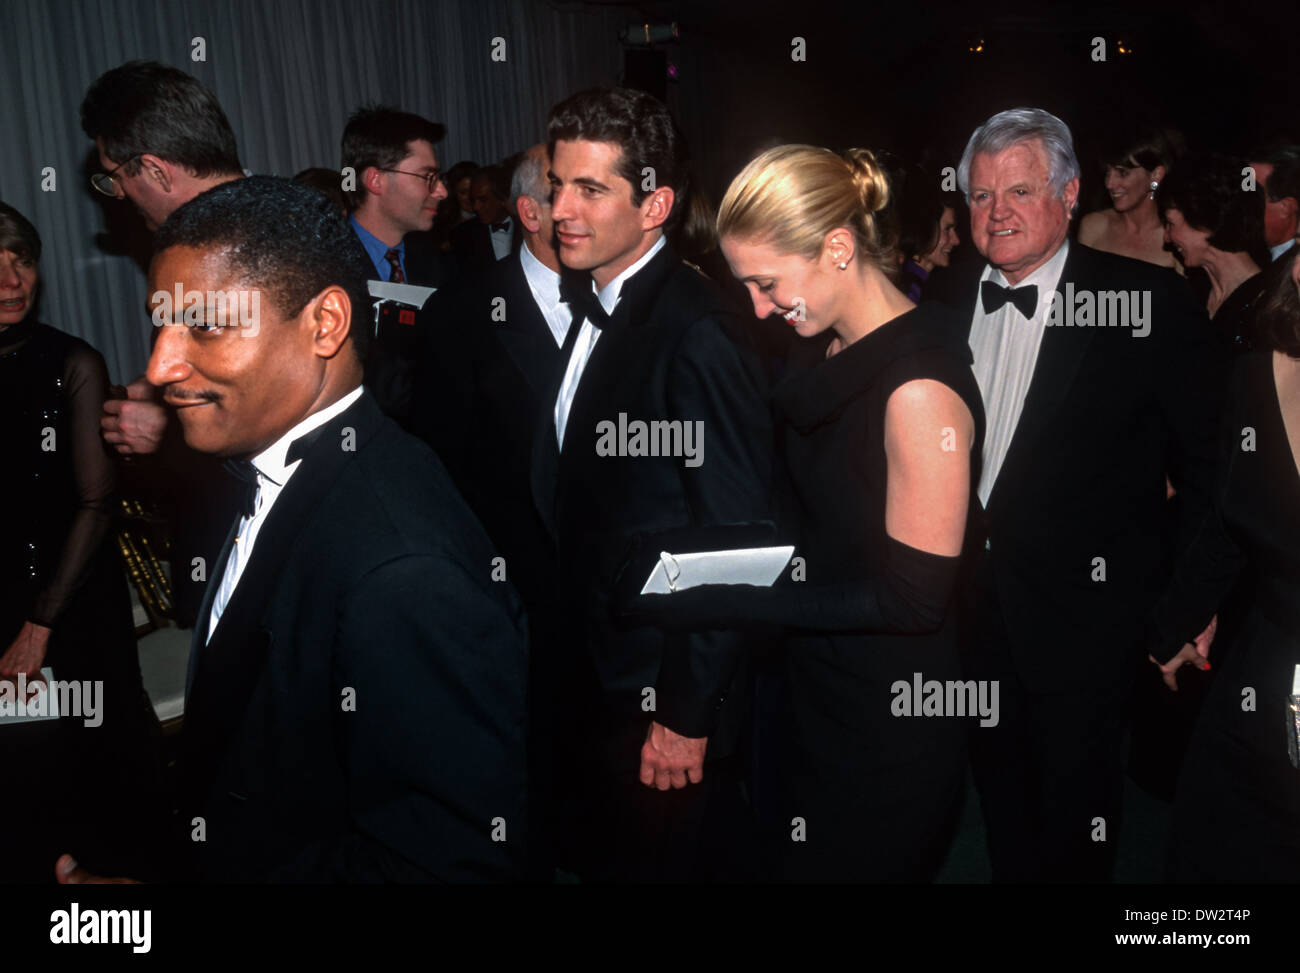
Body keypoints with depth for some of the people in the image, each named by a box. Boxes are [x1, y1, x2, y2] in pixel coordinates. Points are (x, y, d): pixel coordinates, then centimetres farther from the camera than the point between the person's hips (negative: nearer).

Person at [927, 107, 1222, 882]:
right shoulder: (947, 307, 3)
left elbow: (1212, 466, -8)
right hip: (973, 606, 4)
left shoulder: (1151, 303, -11)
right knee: (1000, 786, 21)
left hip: (1081, 608, -4)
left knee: (1075, 812, 12)